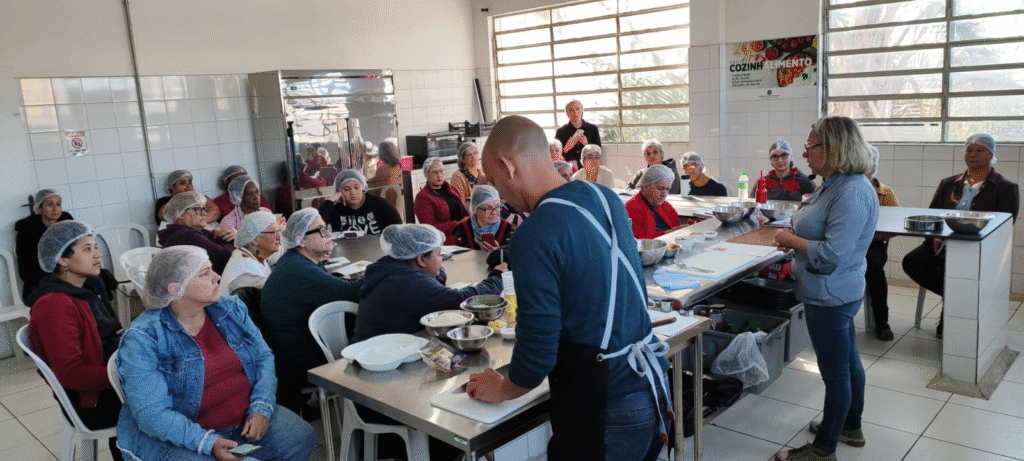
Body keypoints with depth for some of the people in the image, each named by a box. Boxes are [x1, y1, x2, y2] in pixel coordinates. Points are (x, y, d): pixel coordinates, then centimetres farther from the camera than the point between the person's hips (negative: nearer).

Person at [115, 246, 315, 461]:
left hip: (246, 418, 5)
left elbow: (264, 357, 7)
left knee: (301, 438, -14)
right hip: (177, 435, -4)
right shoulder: (142, 338, -14)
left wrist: (261, 407, -10)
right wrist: (208, 443, -29)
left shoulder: (231, 309, 3)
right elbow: (151, 413, -18)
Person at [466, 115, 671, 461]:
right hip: (651, 384, 8)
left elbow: (538, 352, -17)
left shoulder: (535, 236, -22)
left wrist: (500, 390, 2)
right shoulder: (606, 198, 3)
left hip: (605, 409, -7)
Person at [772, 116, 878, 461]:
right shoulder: (834, 184, 8)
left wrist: (791, 239, -16)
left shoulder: (852, 193, -25)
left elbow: (832, 253, -29)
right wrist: (793, 237, 4)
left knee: (835, 372, 3)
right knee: (848, 361, 24)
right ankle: (850, 426, 42)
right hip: (834, 293, 11)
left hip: (830, 296, -11)